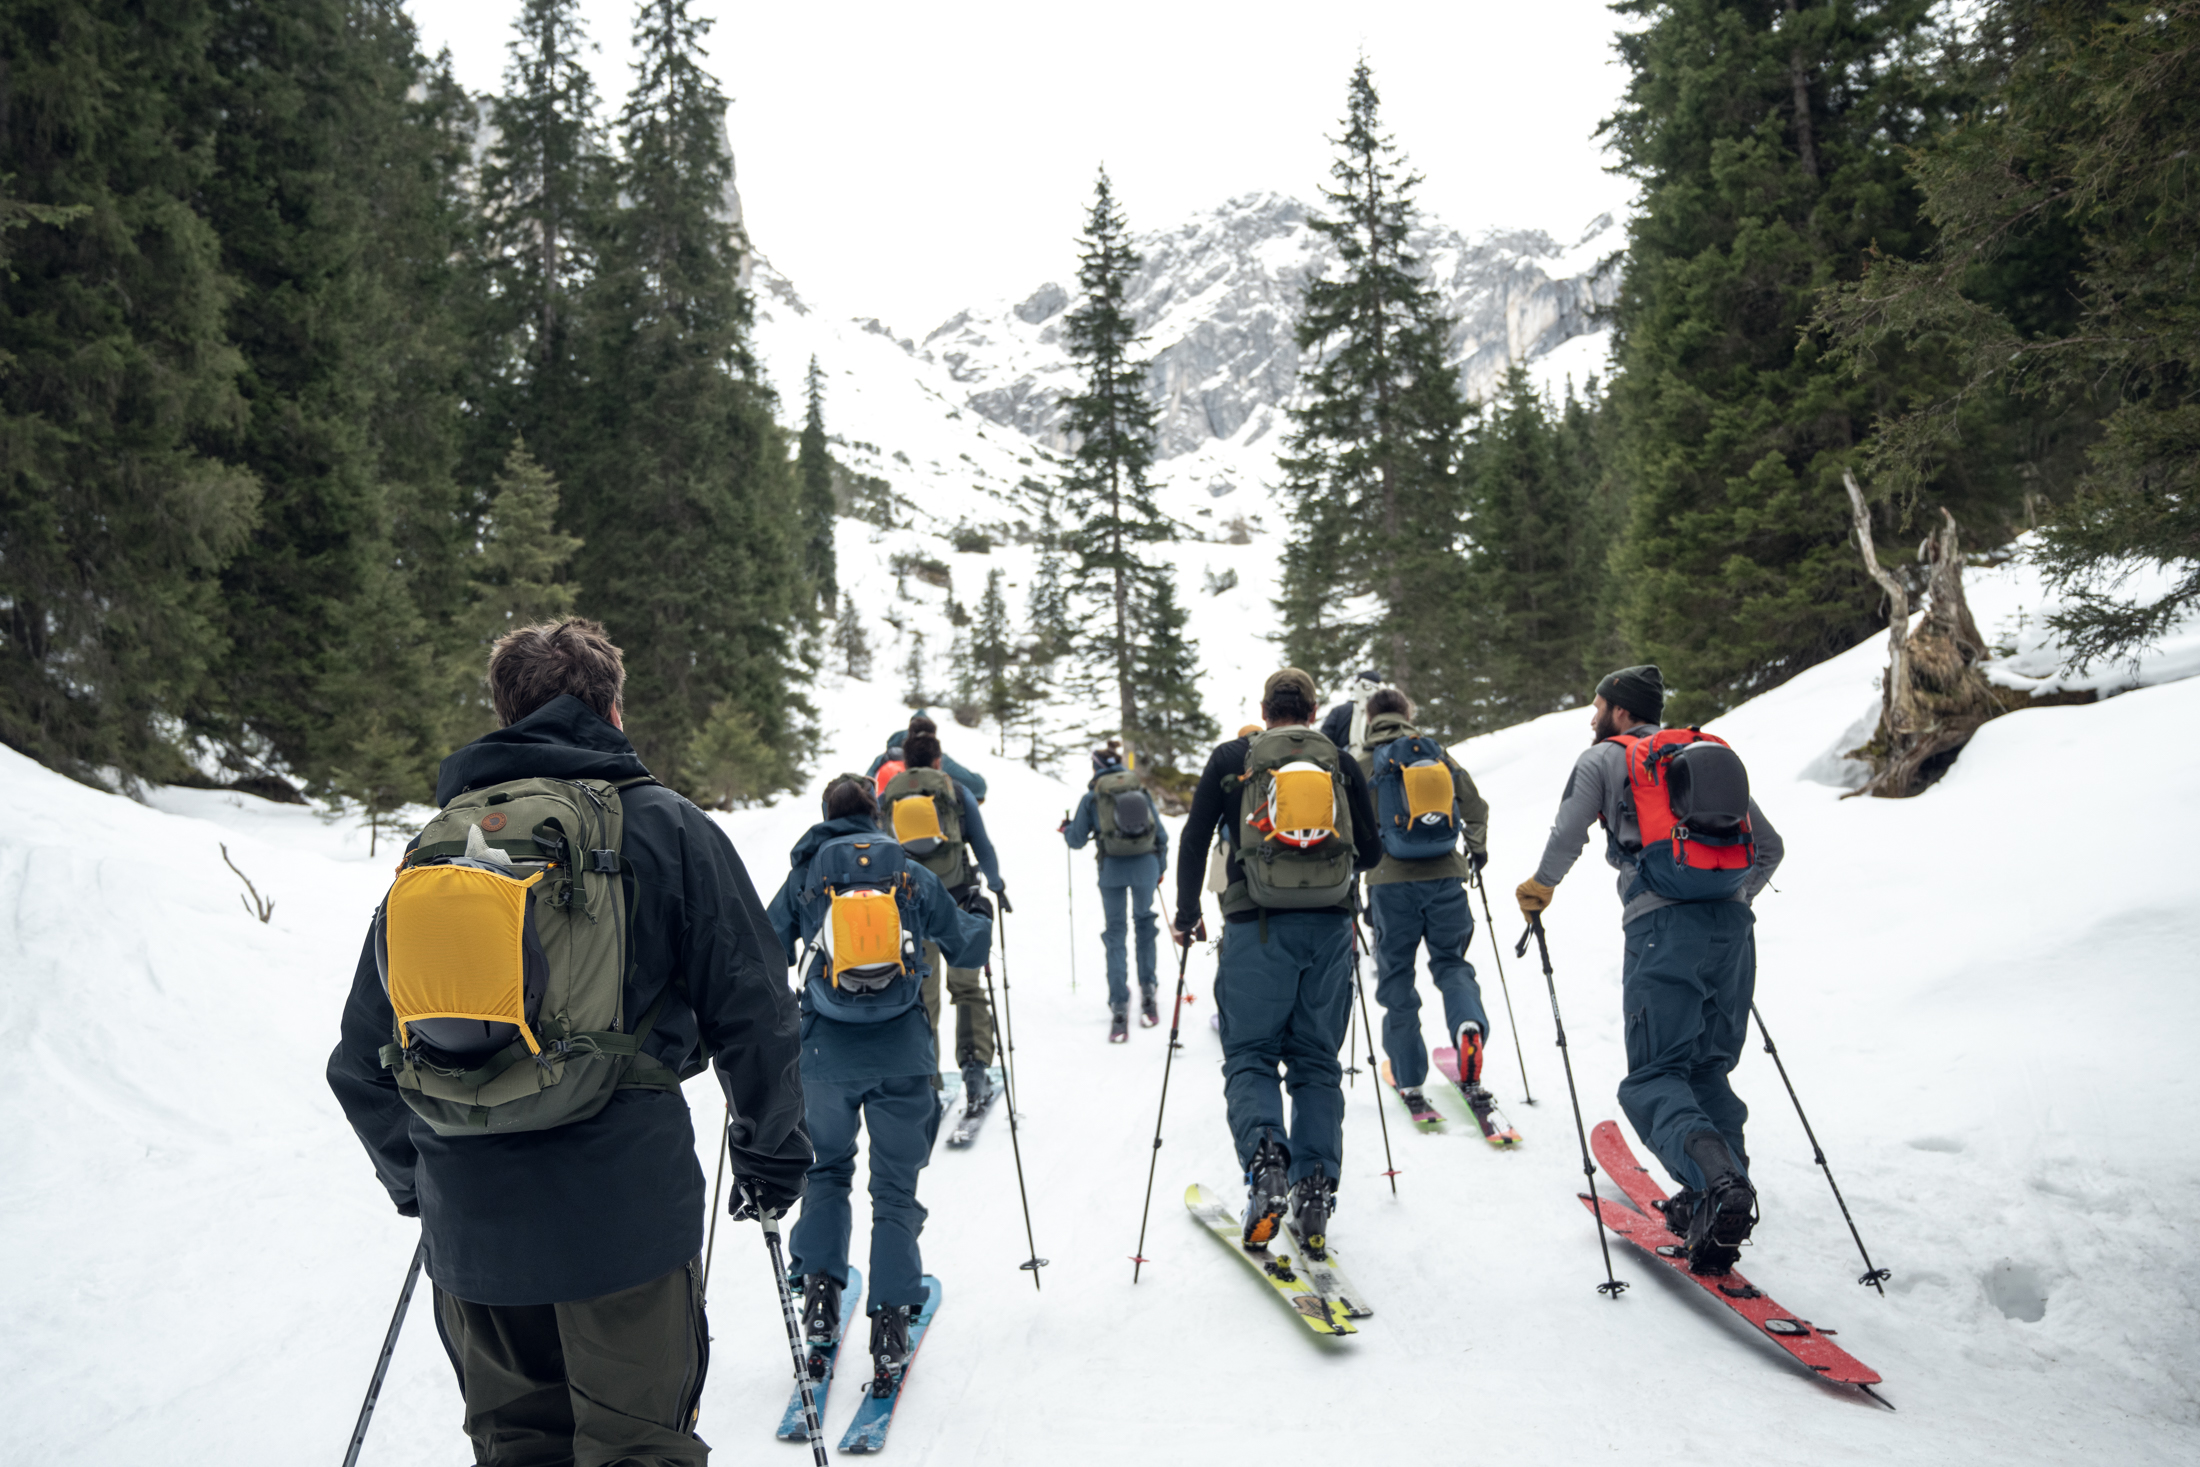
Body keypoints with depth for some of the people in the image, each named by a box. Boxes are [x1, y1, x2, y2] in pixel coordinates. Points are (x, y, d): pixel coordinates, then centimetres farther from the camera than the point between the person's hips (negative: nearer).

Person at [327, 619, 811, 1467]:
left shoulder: (432, 845, 6)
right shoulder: (663, 827, -5)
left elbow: (361, 1056, 11)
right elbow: (751, 1014, -7)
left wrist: (414, 1178, 26)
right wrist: (771, 1152, 7)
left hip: (468, 1222, 4)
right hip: (623, 1211, -4)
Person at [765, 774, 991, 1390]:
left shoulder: (804, 876, 4)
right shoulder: (913, 873, 4)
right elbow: (968, 948, 11)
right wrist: (983, 916, 33)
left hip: (825, 1051, 1)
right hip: (903, 1055, 0)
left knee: (826, 1171, 24)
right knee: (895, 1190, 10)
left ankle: (820, 1289, 17)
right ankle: (890, 1322, 7)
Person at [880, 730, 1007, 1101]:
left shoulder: (885, 798, 8)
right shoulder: (957, 791, 3)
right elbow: (983, 847, 5)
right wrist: (997, 886, 20)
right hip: (957, 903, -1)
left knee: (920, 996, 12)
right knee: (967, 988, 10)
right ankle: (974, 1066, -3)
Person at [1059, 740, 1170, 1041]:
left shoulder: (1092, 797, 0)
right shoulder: (1142, 791, 6)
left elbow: (1077, 841, 4)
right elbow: (1161, 834, 8)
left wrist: (1066, 829, 27)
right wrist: (1161, 868, 21)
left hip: (1113, 869, -1)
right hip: (1145, 865, 2)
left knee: (1116, 934, 6)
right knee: (1144, 922, 21)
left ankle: (1119, 1009, 1)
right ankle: (1148, 992, 21)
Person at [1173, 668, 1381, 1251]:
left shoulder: (1231, 758, 5)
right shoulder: (1341, 764, 10)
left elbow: (1194, 839, 3)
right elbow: (1371, 852, 12)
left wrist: (1187, 915, 12)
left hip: (1257, 926, -2)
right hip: (1329, 925, 2)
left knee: (1250, 1054, 5)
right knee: (1317, 1059, 11)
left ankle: (1264, 1155, -20)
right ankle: (1315, 1186, 4)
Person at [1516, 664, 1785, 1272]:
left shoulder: (1604, 757, 9)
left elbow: (1568, 834, -4)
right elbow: (1769, 846, 25)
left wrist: (1540, 888, 12)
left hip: (1663, 926, -6)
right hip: (1732, 925, 6)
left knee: (1655, 1077, -5)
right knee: (1710, 1068, 15)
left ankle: (1715, 1182, -28)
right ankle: (1724, 1195, 8)